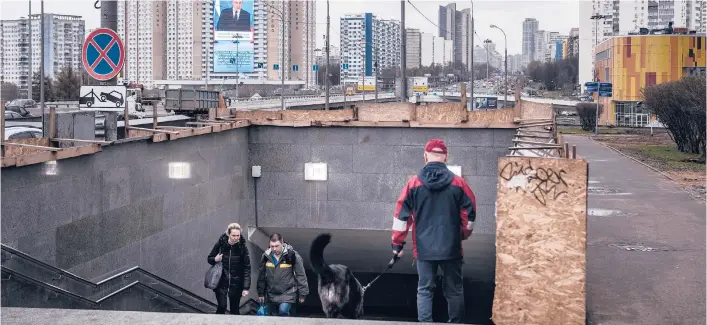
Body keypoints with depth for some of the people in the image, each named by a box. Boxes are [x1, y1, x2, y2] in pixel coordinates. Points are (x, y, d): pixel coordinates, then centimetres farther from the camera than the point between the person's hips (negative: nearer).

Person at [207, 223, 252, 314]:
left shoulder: (242, 247, -7)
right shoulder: (220, 244, -6)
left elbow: (247, 268, -6)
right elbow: (209, 259, 9)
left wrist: (246, 287, -11)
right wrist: (215, 259, -15)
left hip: (236, 284, 0)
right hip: (221, 282, 0)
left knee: (234, 309, 6)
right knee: (221, 306, -9)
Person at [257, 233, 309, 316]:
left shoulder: (292, 255, -12)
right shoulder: (266, 256, 0)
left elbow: (300, 275, -7)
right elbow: (261, 275, 11)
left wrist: (302, 294, -5)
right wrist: (261, 293, 11)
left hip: (288, 293, -4)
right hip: (271, 294, 4)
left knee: (283, 311, -24)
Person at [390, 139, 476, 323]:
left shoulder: (413, 183, -3)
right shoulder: (458, 183, -2)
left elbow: (401, 215, -2)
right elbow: (469, 214, 4)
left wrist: (397, 244, 6)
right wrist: (464, 235, 22)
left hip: (424, 248, 0)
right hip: (451, 247, 0)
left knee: (424, 290, 8)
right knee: (454, 290, 12)